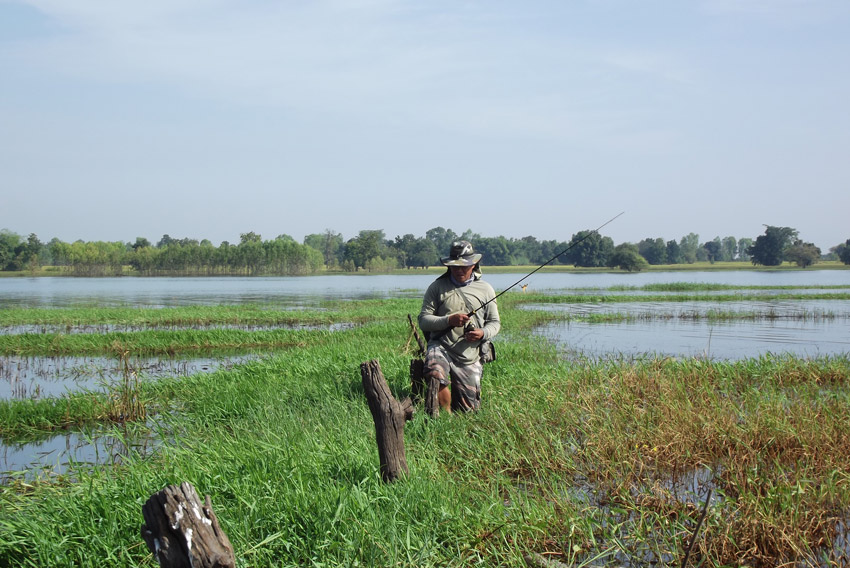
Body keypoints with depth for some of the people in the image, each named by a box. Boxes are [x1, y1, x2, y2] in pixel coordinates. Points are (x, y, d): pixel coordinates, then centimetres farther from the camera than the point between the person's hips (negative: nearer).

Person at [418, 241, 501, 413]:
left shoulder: (485, 289, 12)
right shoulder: (437, 287, 5)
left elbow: (495, 322, 15)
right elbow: (423, 320, 0)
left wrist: (483, 333, -8)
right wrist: (449, 320, -16)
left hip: (470, 355, 2)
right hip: (441, 347, -2)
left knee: (468, 409, 1)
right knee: (436, 376, -36)